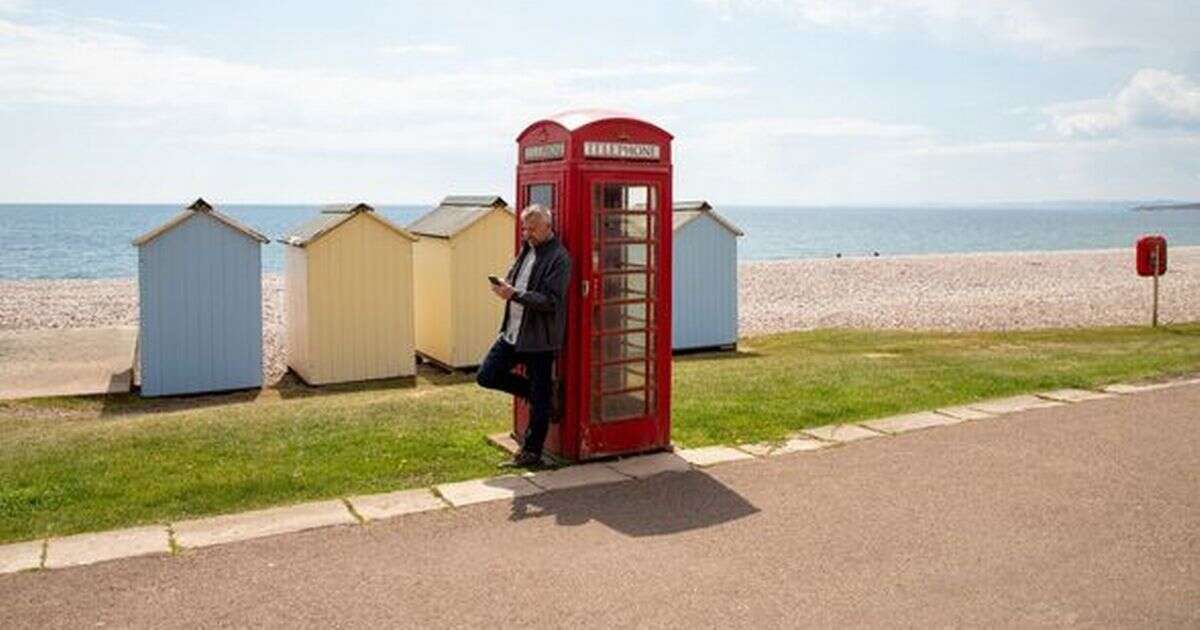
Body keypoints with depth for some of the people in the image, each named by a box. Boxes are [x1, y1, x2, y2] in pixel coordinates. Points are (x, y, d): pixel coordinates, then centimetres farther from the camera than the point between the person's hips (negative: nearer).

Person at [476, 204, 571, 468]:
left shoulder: (559, 258, -14)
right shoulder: (527, 249, 11)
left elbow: (551, 300, -21)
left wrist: (514, 294, -26)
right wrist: (504, 287, 1)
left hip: (539, 339, -8)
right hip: (512, 332, 8)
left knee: (539, 399, 3)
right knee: (486, 376, 8)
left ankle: (531, 452, 16)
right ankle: (540, 395, 23)